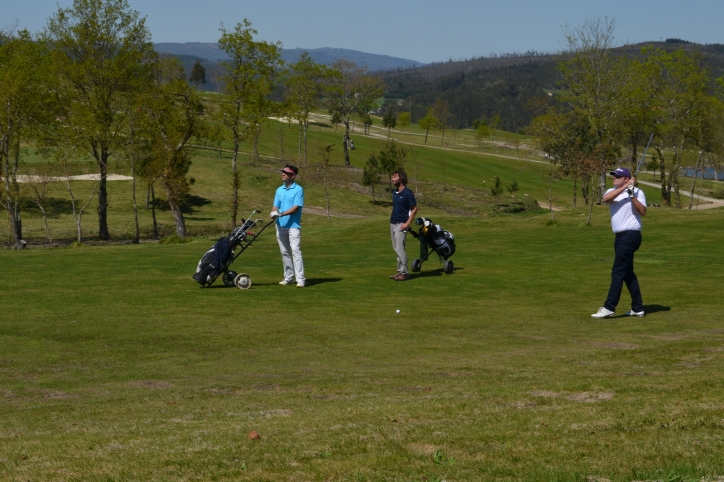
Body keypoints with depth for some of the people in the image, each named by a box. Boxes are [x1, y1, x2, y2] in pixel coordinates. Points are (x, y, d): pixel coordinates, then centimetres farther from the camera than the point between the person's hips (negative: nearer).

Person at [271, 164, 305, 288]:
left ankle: (300, 279, -16)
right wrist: (274, 213, -13)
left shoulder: (298, 190, -5)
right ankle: (289, 277, 18)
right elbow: (276, 206, 11)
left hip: (293, 225, -6)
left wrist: (282, 213, -23)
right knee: (284, 252, 9)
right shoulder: (279, 190, 14)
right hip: (280, 226, 6)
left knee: (295, 250, -13)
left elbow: (296, 207, -13)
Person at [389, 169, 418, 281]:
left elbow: (414, 209, -10)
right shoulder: (394, 192, 12)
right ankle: (400, 271, 16)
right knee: (397, 249, 10)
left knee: (400, 249, -12)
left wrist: (407, 223, -16)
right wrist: (391, 224, 16)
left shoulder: (407, 193, -12)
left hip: (401, 224, -8)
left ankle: (404, 272, -7)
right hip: (392, 224, 8)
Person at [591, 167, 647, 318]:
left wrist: (632, 196, -26)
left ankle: (609, 307, -12)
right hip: (620, 236, 8)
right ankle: (637, 308, 16)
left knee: (618, 271, -11)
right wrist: (624, 187, -17)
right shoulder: (612, 191, 12)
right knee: (627, 272, 11)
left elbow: (643, 212, -17)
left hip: (630, 236, -8)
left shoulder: (637, 192, -5)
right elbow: (606, 198, -12)